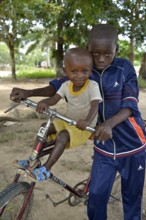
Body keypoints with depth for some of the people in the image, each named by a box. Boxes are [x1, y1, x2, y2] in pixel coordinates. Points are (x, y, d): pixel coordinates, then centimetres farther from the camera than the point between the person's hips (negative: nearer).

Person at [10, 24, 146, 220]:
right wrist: (29, 92, -17)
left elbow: (130, 105, -17)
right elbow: (60, 85, -1)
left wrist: (109, 123, -36)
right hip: (104, 147, 2)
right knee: (96, 197, 6)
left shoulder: (125, 68, -12)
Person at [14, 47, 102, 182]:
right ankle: (34, 159, 7)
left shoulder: (93, 86, -22)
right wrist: (44, 102, -35)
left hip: (83, 126, -7)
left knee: (62, 136, -31)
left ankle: (46, 169, -25)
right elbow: (54, 98, -11)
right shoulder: (66, 85, -3)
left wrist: (87, 121, -55)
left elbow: (95, 106, -35)